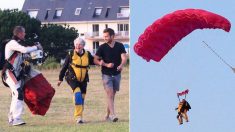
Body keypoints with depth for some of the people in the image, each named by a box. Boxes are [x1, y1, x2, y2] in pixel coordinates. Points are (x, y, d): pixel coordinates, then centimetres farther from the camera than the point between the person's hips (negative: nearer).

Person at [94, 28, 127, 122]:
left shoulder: (120, 46, 0)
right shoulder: (102, 47, -3)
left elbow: (124, 58, -9)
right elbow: (95, 60, -2)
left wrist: (121, 65, -31)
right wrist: (106, 65, -16)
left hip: (117, 74, 2)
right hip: (106, 74, -2)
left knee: (112, 95, 10)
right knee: (110, 94, -14)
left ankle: (108, 114, 23)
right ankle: (113, 115, -21)